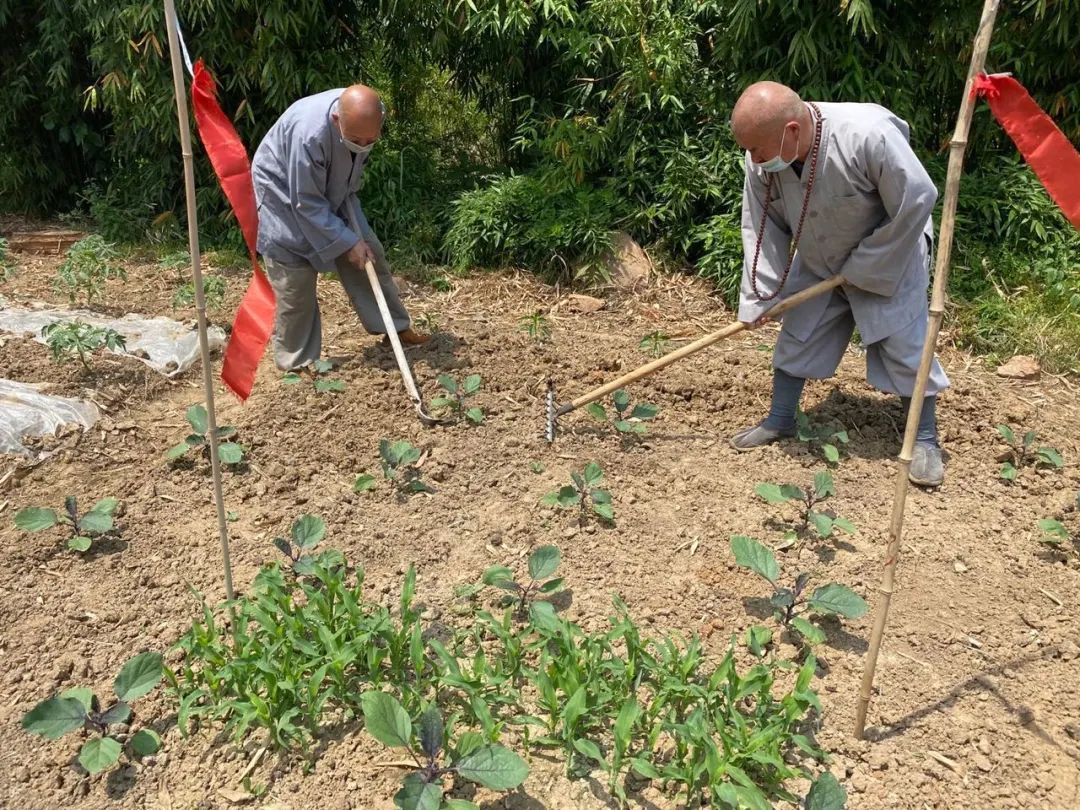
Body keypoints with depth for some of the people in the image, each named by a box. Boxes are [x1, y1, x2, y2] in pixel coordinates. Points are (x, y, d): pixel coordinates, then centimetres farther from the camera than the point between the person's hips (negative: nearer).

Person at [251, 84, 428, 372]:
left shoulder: (363, 119, -19)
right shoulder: (309, 134, -41)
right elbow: (306, 204, -30)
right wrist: (348, 242, -26)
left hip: (331, 191, 7)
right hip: (285, 194, -6)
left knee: (369, 253, 4)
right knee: (296, 279, -5)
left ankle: (397, 327, 17)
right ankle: (297, 363, 8)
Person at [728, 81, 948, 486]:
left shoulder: (868, 134, -38)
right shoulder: (762, 160, -22)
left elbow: (917, 201, -28)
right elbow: (762, 229, -9)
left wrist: (864, 269, -20)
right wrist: (759, 297, -12)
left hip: (890, 256, -4)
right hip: (817, 262, 5)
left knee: (905, 345, -2)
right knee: (797, 335, 9)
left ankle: (925, 440, 13)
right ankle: (780, 420, 27)